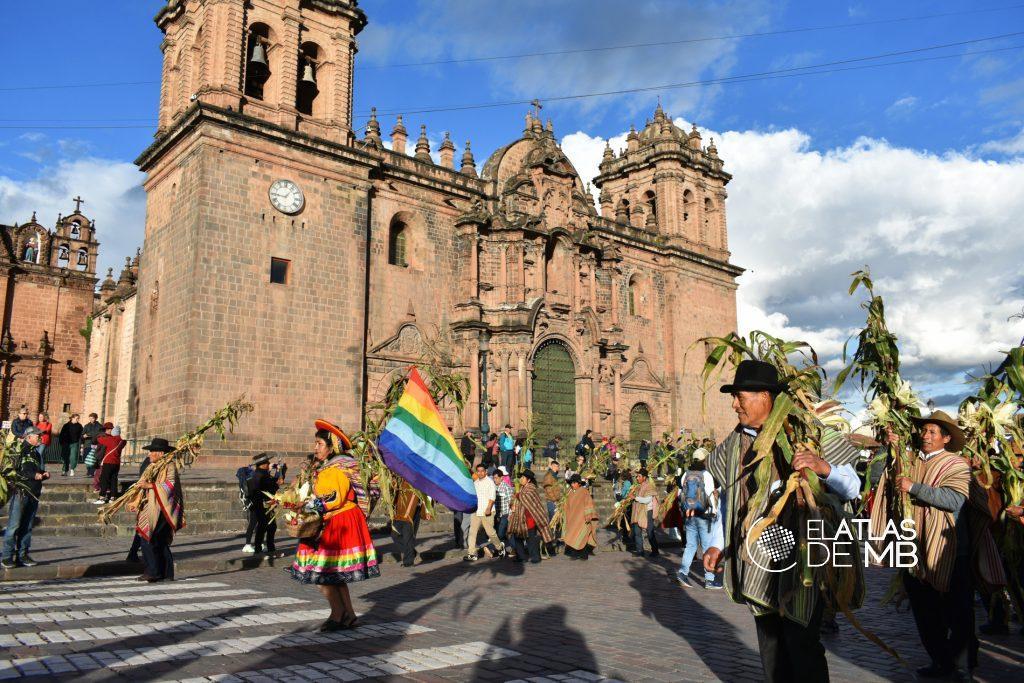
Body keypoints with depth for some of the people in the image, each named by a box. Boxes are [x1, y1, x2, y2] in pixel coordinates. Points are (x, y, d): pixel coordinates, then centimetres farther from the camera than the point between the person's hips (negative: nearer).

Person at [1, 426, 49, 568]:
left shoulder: (36, 453, 20)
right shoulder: (19, 451, -5)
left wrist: (44, 475, 6)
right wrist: (33, 475, -22)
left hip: (33, 494, 7)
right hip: (20, 493, -7)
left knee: (27, 527, 9)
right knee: (14, 526, -7)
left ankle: (22, 555, 15)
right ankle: (7, 557, -2)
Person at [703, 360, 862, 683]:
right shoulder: (735, 443, 6)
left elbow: (853, 488, -8)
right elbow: (729, 498, 14)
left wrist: (823, 468, -27)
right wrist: (717, 543, 6)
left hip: (798, 559, -5)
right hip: (756, 561, 5)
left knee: (801, 645, 0)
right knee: (769, 645, 13)